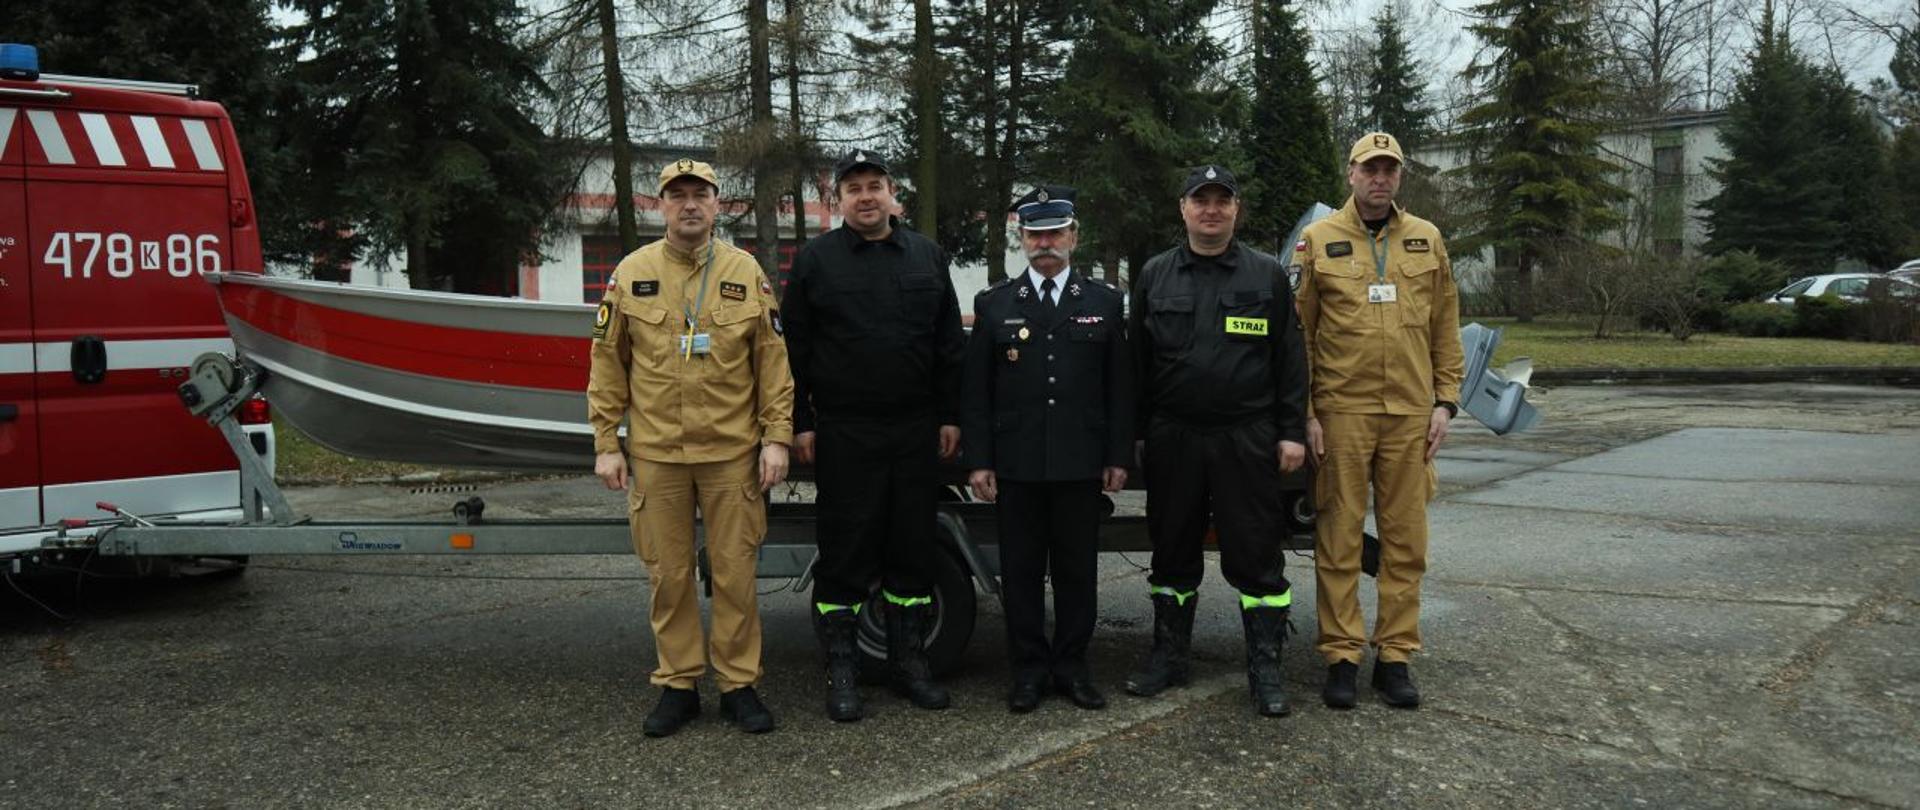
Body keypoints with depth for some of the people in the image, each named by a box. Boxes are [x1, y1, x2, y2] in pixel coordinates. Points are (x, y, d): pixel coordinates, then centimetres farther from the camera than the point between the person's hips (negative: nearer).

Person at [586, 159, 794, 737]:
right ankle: (678, 685, 21)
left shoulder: (746, 273, 4)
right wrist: (606, 443, 2)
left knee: (735, 571, 4)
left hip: (732, 451, 0)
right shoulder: (632, 273, 4)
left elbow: (773, 361, 4)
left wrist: (776, 436, -1)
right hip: (655, 454, 1)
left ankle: (738, 684, 17)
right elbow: (607, 363, 6)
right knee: (668, 574, 8)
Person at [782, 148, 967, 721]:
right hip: (843, 435, -3)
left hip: (916, 433, 3)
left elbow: (949, 345, 11)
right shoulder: (815, 260, 3)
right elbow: (794, 349, 1)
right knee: (845, 552, 1)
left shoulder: (927, 257, 10)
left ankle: (909, 662, 21)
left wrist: (950, 417, 5)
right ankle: (841, 673, 11)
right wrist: (800, 423, -4)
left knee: (913, 549, 9)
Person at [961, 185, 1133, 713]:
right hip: (1016, 466, 0)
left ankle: (1071, 666, 19)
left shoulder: (1104, 303, 8)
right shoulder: (994, 304, 6)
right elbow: (976, 390, 3)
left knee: (1077, 568, 7)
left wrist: (1118, 457, 0)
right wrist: (978, 461, -3)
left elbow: (1120, 388, 6)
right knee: (1021, 569, 5)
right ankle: (1028, 669, 16)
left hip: (1081, 465, 0)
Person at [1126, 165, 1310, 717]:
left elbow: (1289, 360, 4)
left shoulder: (1267, 275, 5)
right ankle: (1168, 656, 23)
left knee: (1256, 553, 0)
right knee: (1173, 551, 11)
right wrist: (1135, 435, 5)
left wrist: (1291, 432, -3)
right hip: (1173, 438, 2)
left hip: (1247, 440, -2)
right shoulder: (1155, 276, 9)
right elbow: (1137, 361, 9)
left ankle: (1265, 667, 10)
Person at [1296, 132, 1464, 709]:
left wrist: (1445, 402, 5)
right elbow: (1298, 335, 1)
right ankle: (1341, 656, 11)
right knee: (1339, 537, 1)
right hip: (1341, 411, -2)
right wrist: (1304, 413, -4)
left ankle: (1394, 657, 16)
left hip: (1411, 414, 3)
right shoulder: (1318, 240, 3)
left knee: (1406, 540, 6)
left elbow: (1446, 332, 13)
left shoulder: (1426, 240, 11)